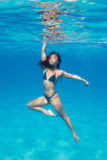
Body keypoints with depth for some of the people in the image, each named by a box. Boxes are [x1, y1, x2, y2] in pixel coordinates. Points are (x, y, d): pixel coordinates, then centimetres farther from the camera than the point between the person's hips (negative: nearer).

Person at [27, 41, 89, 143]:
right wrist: (45, 41, 0)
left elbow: (72, 76, 3)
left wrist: (84, 80, 7)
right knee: (29, 105, 9)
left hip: (54, 97, -5)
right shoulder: (45, 68, 2)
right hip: (45, 97, 5)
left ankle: (74, 134, 26)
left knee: (64, 116, 7)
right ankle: (47, 112, 13)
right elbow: (43, 52, 0)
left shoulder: (59, 72, -8)